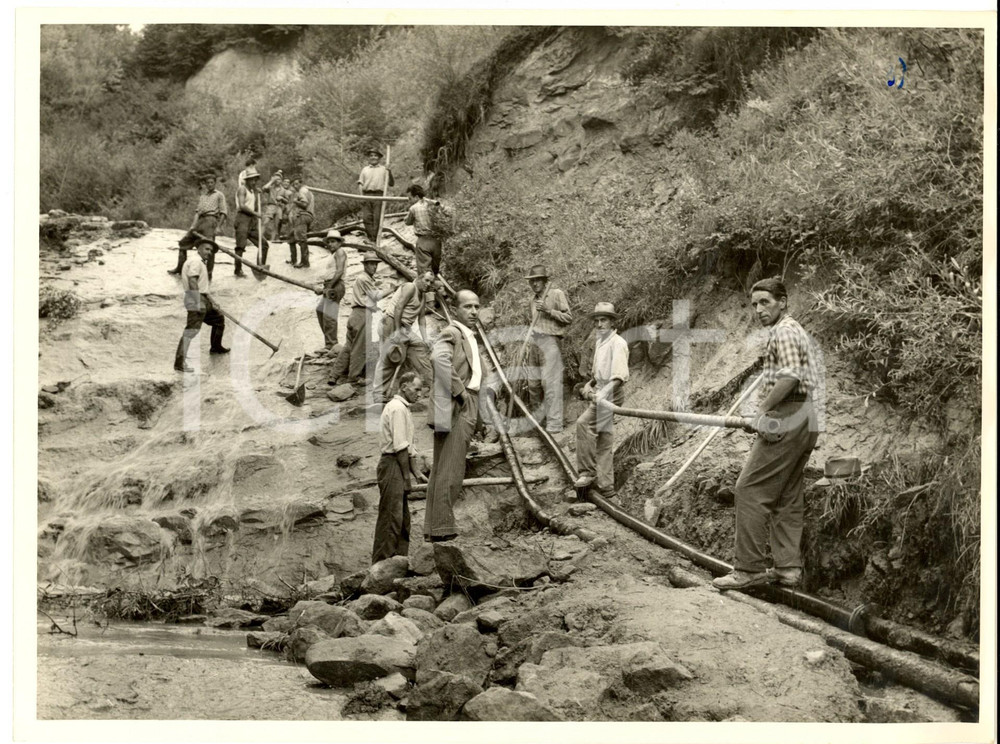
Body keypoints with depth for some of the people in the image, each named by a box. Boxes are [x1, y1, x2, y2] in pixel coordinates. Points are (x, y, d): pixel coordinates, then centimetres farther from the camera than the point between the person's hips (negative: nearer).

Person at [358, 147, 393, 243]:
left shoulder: (383, 169, 15)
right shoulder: (365, 169, 20)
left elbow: (391, 183, 9)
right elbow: (360, 184, 14)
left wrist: (389, 172, -6)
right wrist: (361, 195, -2)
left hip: (378, 195, -2)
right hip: (366, 195, 2)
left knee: (377, 219, -8)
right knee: (366, 218, -7)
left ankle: (375, 241, -7)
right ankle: (370, 238, -3)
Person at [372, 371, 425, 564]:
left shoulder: (402, 408, 20)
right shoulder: (397, 408, -14)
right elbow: (400, 446, -18)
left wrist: (416, 472, 18)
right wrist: (407, 474, -14)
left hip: (399, 465, 11)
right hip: (392, 466, -11)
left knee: (402, 518, 13)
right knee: (391, 516, -10)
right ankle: (381, 564, -8)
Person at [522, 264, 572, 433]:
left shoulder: (557, 294, 1)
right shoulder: (533, 301, 21)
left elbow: (569, 318, -4)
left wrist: (549, 311, -14)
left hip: (550, 341, -7)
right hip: (534, 342, 7)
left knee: (550, 382, -12)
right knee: (533, 382, 7)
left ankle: (554, 424, -11)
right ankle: (537, 420, 18)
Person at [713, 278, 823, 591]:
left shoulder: (784, 331, -9)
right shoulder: (798, 331, 23)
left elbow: (789, 376, -22)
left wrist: (764, 409, -16)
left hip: (785, 415, -11)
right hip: (806, 419, 11)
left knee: (750, 490, -9)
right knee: (787, 496, 11)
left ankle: (749, 569, -9)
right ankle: (788, 567, 11)